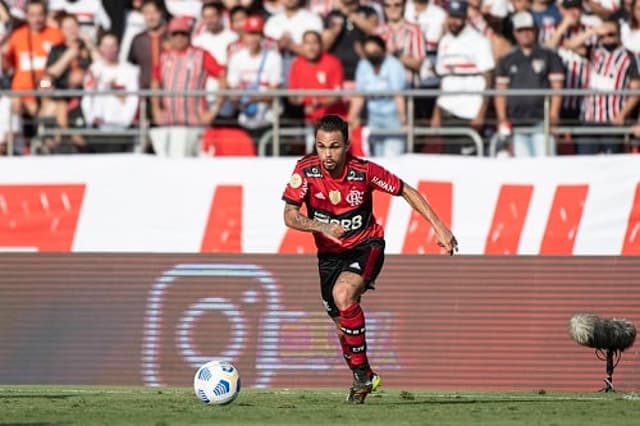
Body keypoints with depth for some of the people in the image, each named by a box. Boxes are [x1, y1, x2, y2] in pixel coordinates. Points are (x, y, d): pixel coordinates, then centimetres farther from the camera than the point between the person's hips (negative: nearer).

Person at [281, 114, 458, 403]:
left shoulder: (363, 171, -19)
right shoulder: (306, 170, -16)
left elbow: (406, 191, -6)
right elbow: (290, 216, -20)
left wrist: (439, 227, -8)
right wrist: (321, 226, -38)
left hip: (366, 246, -4)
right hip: (329, 253, 4)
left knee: (343, 294, -31)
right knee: (341, 323, 9)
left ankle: (362, 372, -21)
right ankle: (362, 381, 34)